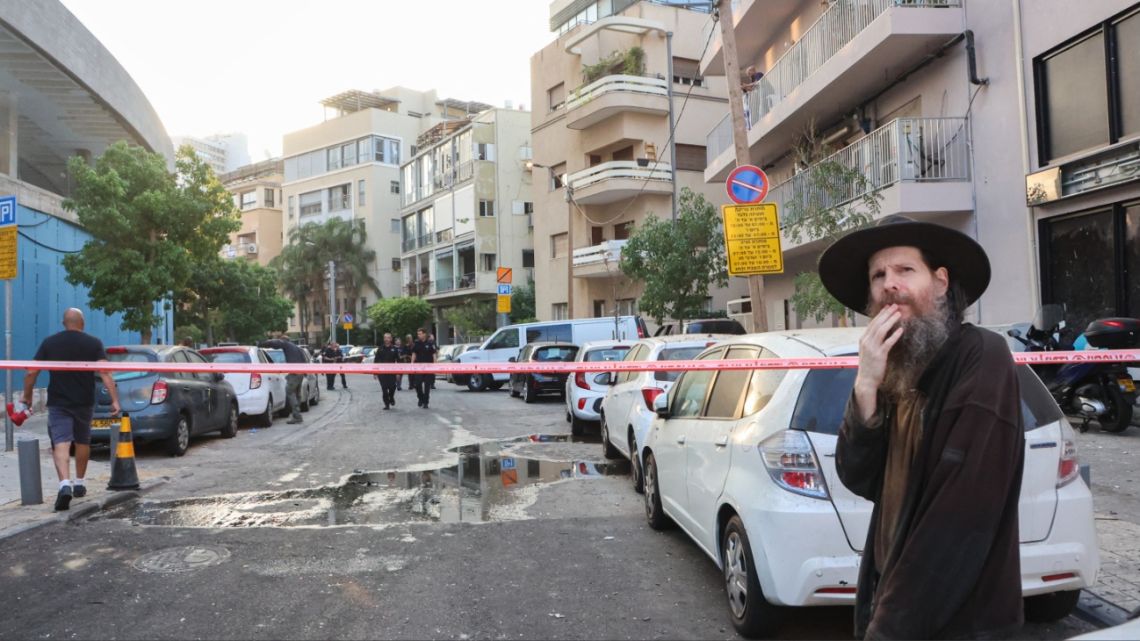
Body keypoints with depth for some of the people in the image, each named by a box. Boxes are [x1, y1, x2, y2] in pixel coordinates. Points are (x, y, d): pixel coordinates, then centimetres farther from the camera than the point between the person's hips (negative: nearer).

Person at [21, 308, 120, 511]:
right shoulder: (94, 343, -2)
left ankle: (65, 484, -26)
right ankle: (80, 484, 28)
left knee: (61, 443, -6)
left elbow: (31, 373, 0)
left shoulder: (49, 342, 1)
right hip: (84, 403, 1)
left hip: (58, 403, -1)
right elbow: (105, 373, -13)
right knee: (82, 442, 17)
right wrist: (114, 400, -16)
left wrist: (27, 396, 13)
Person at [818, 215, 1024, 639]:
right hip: (893, 599, 7)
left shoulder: (981, 357, -18)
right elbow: (861, 481, -4)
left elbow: (964, 515, -23)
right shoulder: (898, 370, 5)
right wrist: (866, 387, -18)